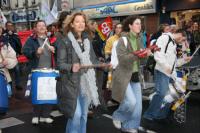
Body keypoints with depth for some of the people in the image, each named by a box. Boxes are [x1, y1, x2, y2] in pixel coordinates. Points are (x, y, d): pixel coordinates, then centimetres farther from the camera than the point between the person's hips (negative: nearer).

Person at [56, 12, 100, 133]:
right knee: (76, 114, -10)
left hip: (86, 83, 6)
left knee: (84, 114, 13)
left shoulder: (87, 41, 11)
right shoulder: (65, 41, -7)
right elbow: (60, 64, -11)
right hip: (71, 83, -5)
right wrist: (71, 67, -29)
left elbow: (93, 61, 14)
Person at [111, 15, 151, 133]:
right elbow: (122, 58, -20)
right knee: (131, 102, -13)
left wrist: (146, 54, -6)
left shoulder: (139, 40, 9)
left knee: (138, 103, 5)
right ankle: (117, 116, 16)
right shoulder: (123, 39, -11)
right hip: (124, 75, -7)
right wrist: (136, 55, -29)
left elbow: (140, 58, 13)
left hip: (136, 75, 7)